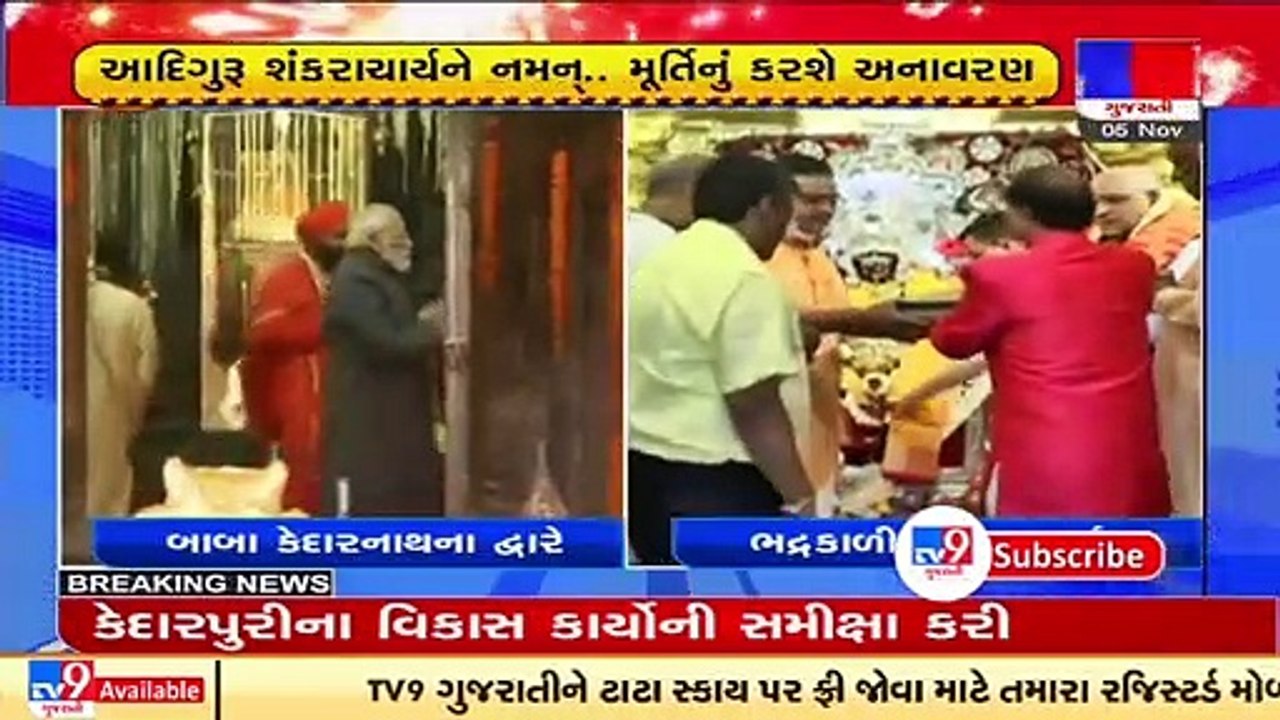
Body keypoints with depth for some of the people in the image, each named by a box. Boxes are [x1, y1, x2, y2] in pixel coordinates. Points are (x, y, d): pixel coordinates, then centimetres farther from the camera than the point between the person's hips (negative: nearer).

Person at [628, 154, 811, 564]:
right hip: (713, 483, -10)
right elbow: (754, 407, -21)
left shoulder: (661, 262, 13)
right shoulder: (743, 277, -16)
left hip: (646, 468, 10)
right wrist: (802, 499, -18)